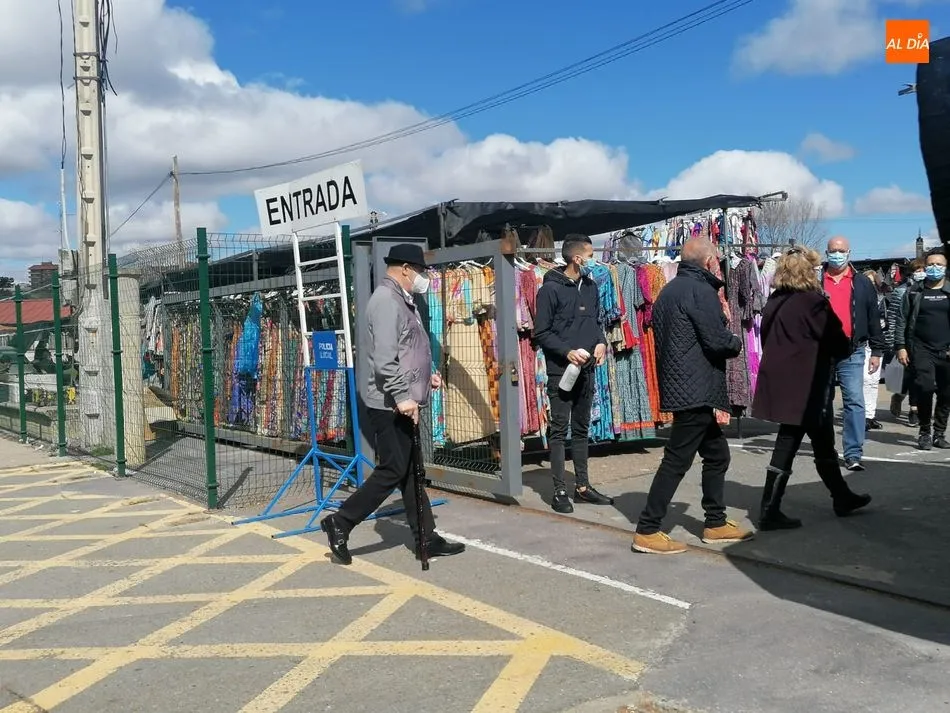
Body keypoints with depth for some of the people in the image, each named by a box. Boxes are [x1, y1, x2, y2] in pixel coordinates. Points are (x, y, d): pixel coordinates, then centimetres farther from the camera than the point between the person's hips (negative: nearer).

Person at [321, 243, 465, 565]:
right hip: (391, 405, -10)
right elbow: (384, 358, -25)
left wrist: (426, 376, 15)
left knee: (411, 472, 12)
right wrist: (401, 396, -26)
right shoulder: (386, 299, -15)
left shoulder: (402, 300, 17)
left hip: (403, 403, 10)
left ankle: (426, 538, 18)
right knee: (393, 471, -4)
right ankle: (340, 522, 7)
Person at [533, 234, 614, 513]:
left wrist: (601, 342, -1)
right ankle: (560, 491, 4)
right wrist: (567, 352, -20)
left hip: (586, 370, 7)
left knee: (582, 428, 13)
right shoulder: (551, 289, -10)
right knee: (559, 429, -1)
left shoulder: (590, 287, 10)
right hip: (561, 370, -7)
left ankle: (583, 486, 21)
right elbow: (541, 333, -11)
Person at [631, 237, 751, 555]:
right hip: (695, 390, -10)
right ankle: (647, 531, -3)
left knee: (716, 453, 17)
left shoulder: (670, 290, 17)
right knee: (677, 460, -6)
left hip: (678, 386, 10)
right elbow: (718, 341, -17)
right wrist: (737, 341, 5)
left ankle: (716, 523, 25)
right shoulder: (700, 291, -13)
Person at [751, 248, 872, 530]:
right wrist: (845, 349, 11)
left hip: (781, 381, 8)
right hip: (806, 386, -8)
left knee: (823, 445, 16)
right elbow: (838, 344, -10)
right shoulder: (813, 302, -13)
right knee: (787, 446, 1)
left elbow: (767, 340, 14)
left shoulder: (774, 303, 9)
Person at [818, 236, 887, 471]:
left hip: (852, 353, 0)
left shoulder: (862, 284, 8)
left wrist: (877, 350, 7)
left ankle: (853, 454, -7)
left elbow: (873, 318, 10)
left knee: (855, 402, -8)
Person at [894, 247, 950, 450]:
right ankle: (925, 432, -1)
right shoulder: (914, 293, 9)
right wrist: (900, 346, -1)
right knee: (925, 388, -16)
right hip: (921, 350, -2)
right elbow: (902, 321, 7)